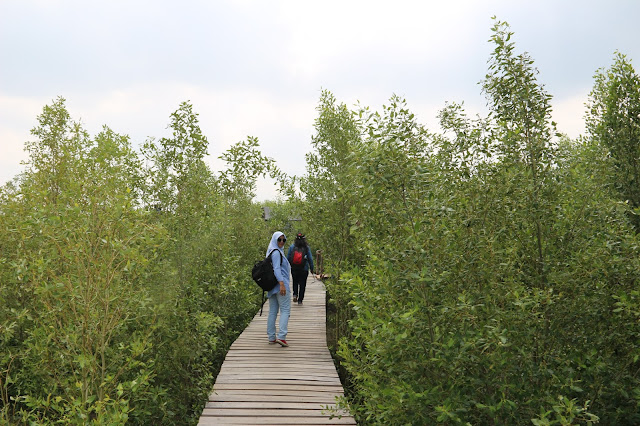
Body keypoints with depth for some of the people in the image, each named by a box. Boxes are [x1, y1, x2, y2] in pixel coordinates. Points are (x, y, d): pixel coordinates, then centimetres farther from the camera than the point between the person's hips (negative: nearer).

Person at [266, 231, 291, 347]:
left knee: (273, 311, 8)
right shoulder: (276, 252, -10)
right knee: (285, 310, -8)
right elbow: (276, 269, -20)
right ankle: (281, 336, -17)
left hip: (272, 287, 10)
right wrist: (281, 284, -27)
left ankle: (272, 337, 10)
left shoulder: (276, 252, 18)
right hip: (279, 284, -10)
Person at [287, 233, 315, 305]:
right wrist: (311, 268, 9)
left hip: (294, 269, 1)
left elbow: (288, 258, 0)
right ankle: (300, 300, 8)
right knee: (302, 284, 9)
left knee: (295, 282, 22)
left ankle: (295, 294, 1)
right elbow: (310, 259, -3)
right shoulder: (307, 248, -7)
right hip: (304, 270, -1)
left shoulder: (291, 247, -5)